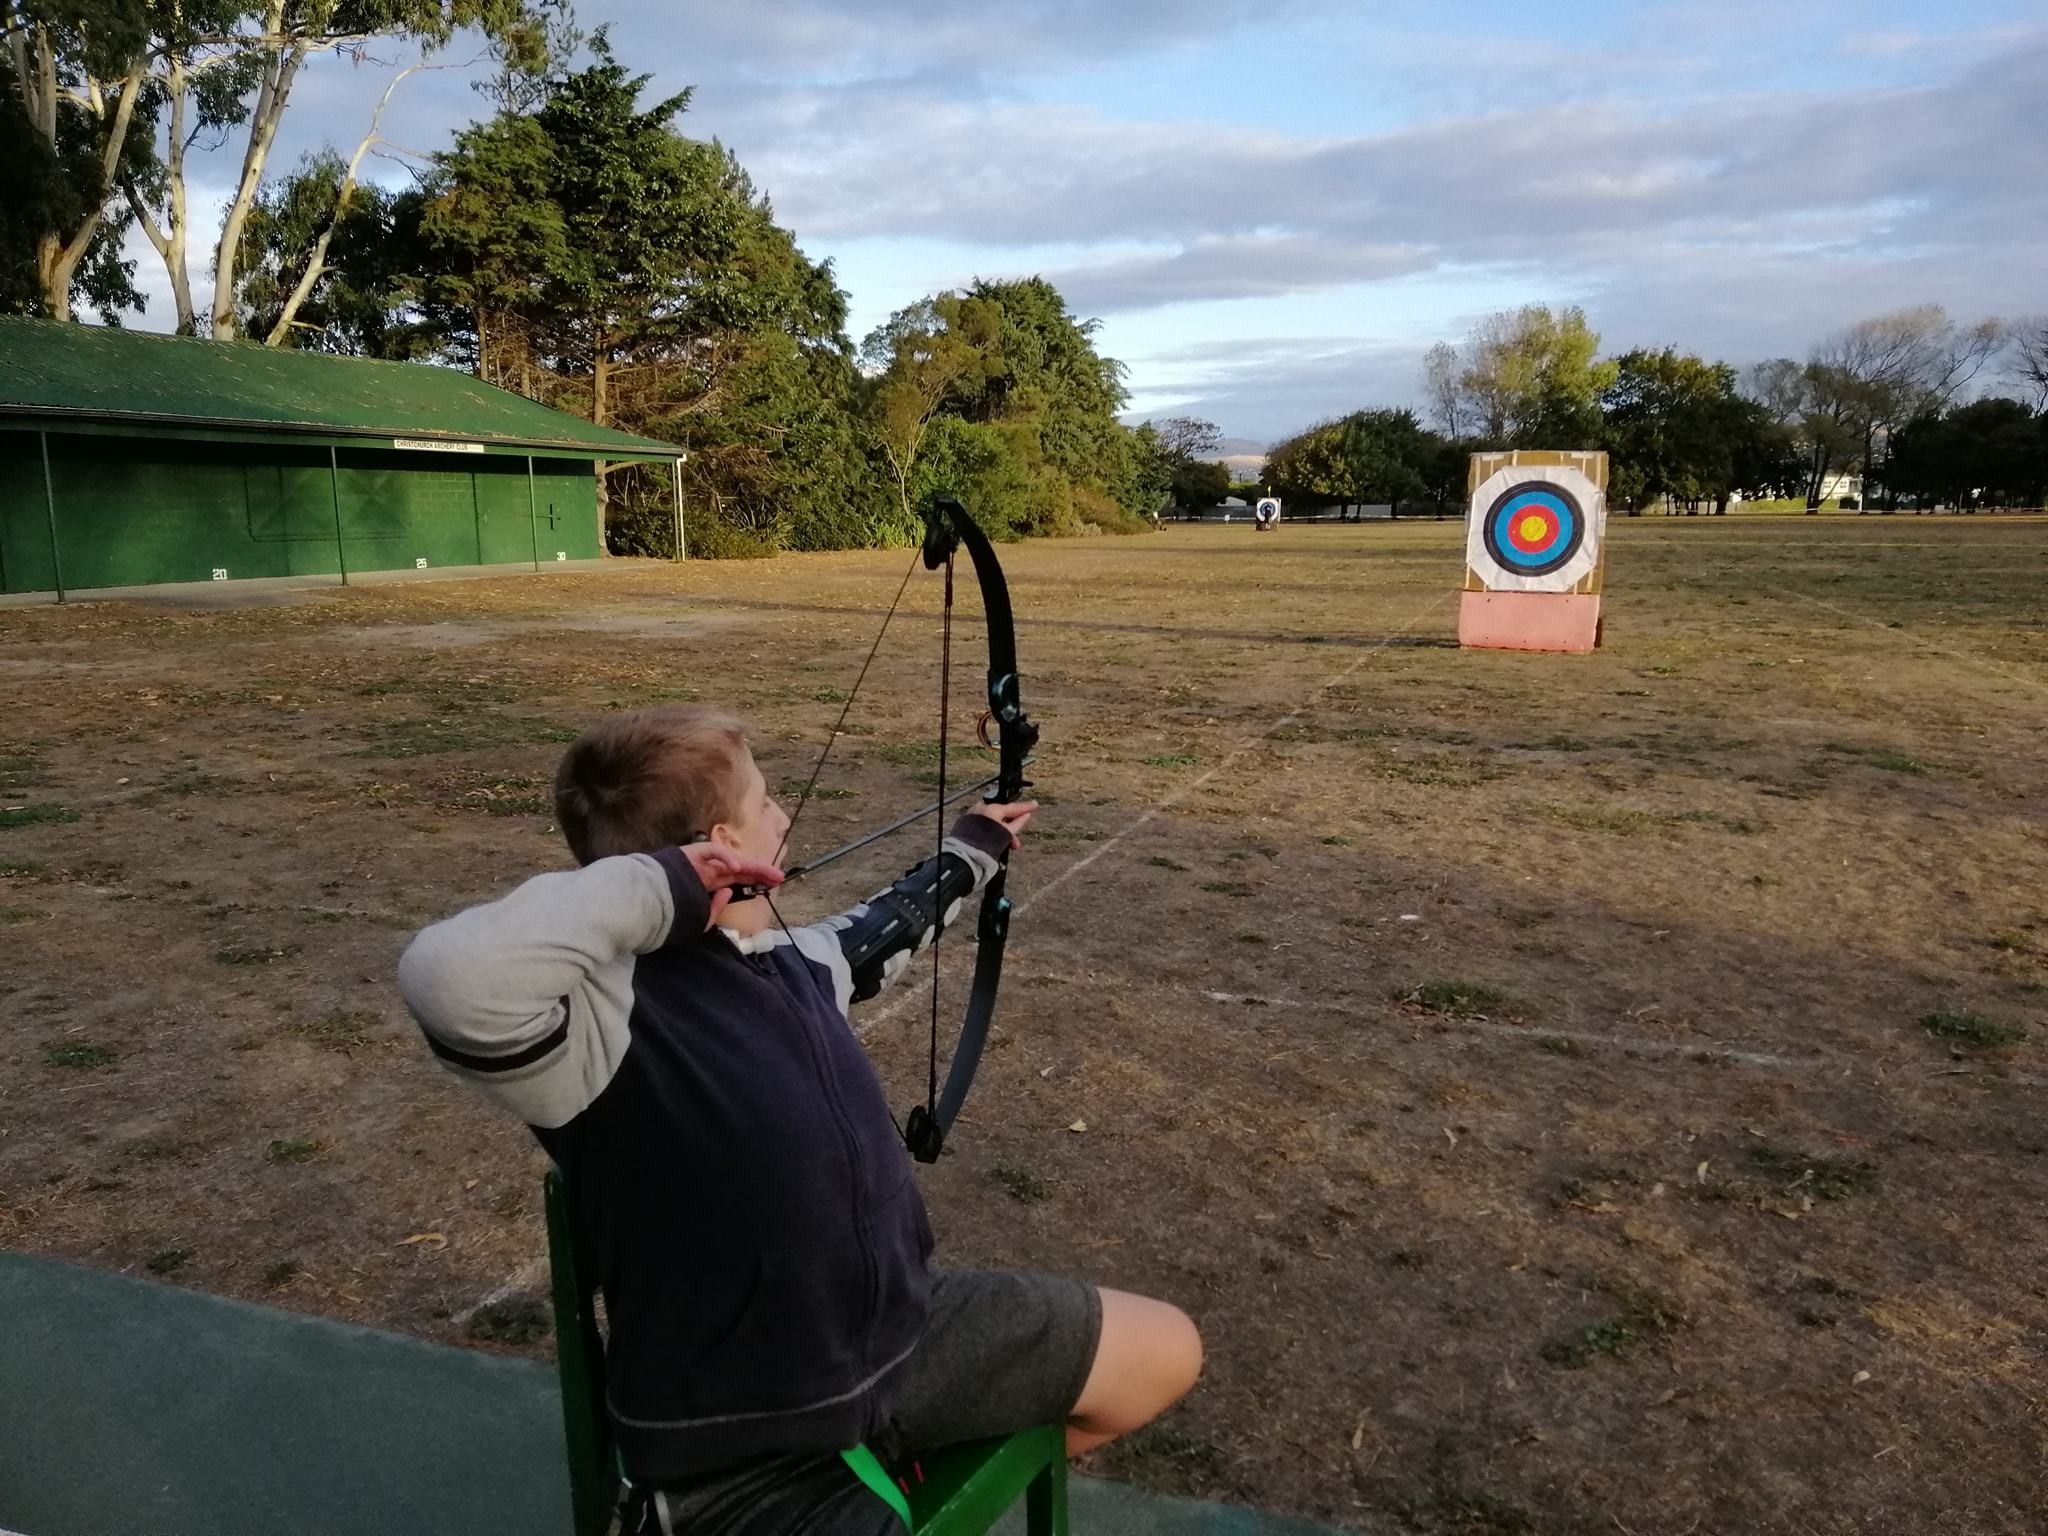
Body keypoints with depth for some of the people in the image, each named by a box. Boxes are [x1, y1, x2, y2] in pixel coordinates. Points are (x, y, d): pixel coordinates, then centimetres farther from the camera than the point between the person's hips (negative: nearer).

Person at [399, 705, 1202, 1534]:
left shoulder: (785, 961, -1)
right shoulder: (612, 1016, -26)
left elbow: (878, 930, 21)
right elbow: (452, 975, -47)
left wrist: (972, 850, 38)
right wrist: (658, 888, -33)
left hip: (908, 1330, 8)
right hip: (747, 1453, -8)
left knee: (1165, 1352, 16)